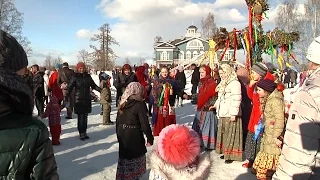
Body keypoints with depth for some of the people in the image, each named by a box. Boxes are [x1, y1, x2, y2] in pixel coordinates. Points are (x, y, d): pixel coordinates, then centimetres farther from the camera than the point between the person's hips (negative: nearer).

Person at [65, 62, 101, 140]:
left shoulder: (88, 76, 5)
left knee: (85, 117, 8)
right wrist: (66, 98, -17)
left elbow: (93, 85, 13)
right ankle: (81, 133, 7)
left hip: (87, 99, 3)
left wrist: (100, 90, -1)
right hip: (79, 99, -3)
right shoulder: (75, 77, -4)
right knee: (81, 117, -3)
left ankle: (84, 132, 18)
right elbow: (70, 88, -8)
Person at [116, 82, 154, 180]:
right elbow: (144, 124, -17)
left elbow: (118, 122, 10)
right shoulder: (139, 104, -16)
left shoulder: (122, 104, 3)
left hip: (123, 136, 6)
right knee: (136, 159, 10)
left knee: (124, 157, 17)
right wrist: (150, 138, -6)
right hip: (135, 137, -6)